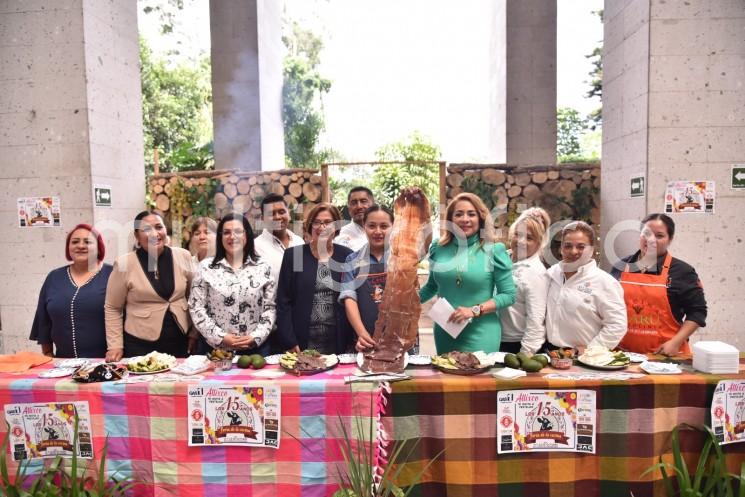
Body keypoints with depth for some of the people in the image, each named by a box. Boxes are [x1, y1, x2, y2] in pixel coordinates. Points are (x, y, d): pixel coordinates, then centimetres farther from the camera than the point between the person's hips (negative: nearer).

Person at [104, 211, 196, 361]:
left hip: (180, 340, 3)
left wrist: (194, 333, 7)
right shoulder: (124, 264, -9)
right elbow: (112, 308, -1)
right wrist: (115, 345, -5)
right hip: (140, 344, -2)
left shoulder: (183, 256, -3)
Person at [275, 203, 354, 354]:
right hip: (302, 341, -1)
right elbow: (283, 301, -2)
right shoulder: (292, 254, 0)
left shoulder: (347, 256, 4)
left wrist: (354, 339, 0)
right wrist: (289, 341, -8)